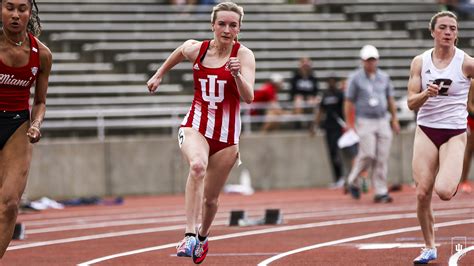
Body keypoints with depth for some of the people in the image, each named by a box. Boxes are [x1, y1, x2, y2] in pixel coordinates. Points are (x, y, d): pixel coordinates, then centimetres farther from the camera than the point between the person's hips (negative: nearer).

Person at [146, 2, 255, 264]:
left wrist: (237, 74, -37)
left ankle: (202, 237, 42)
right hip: (195, 126, 0)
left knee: (210, 198, 9)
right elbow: (177, 53, 24)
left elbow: (248, 97, -21)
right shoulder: (195, 49, -2)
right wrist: (159, 74, 29)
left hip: (226, 135, 0)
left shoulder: (244, 55, -9)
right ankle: (189, 235, -39)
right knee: (198, 165, -34)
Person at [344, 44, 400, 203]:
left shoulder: (384, 77, 11)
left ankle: (381, 192, 1)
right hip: (365, 122, -4)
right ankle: (353, 181, 9)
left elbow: (390, 99, 18)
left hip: (382, 121, 4)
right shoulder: (355, 78, -1)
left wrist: (394, 119, 13)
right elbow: (349, 102, -1)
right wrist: (349, 123, -7)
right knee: (368, 154, -14)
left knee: (382, 157, -1)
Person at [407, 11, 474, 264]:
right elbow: (411, 103, -1)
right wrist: (427, 94, -19)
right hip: (426, 131, 2)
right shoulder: (420, 62, 1)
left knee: (444, 191, -21)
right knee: (422, 194, -3)